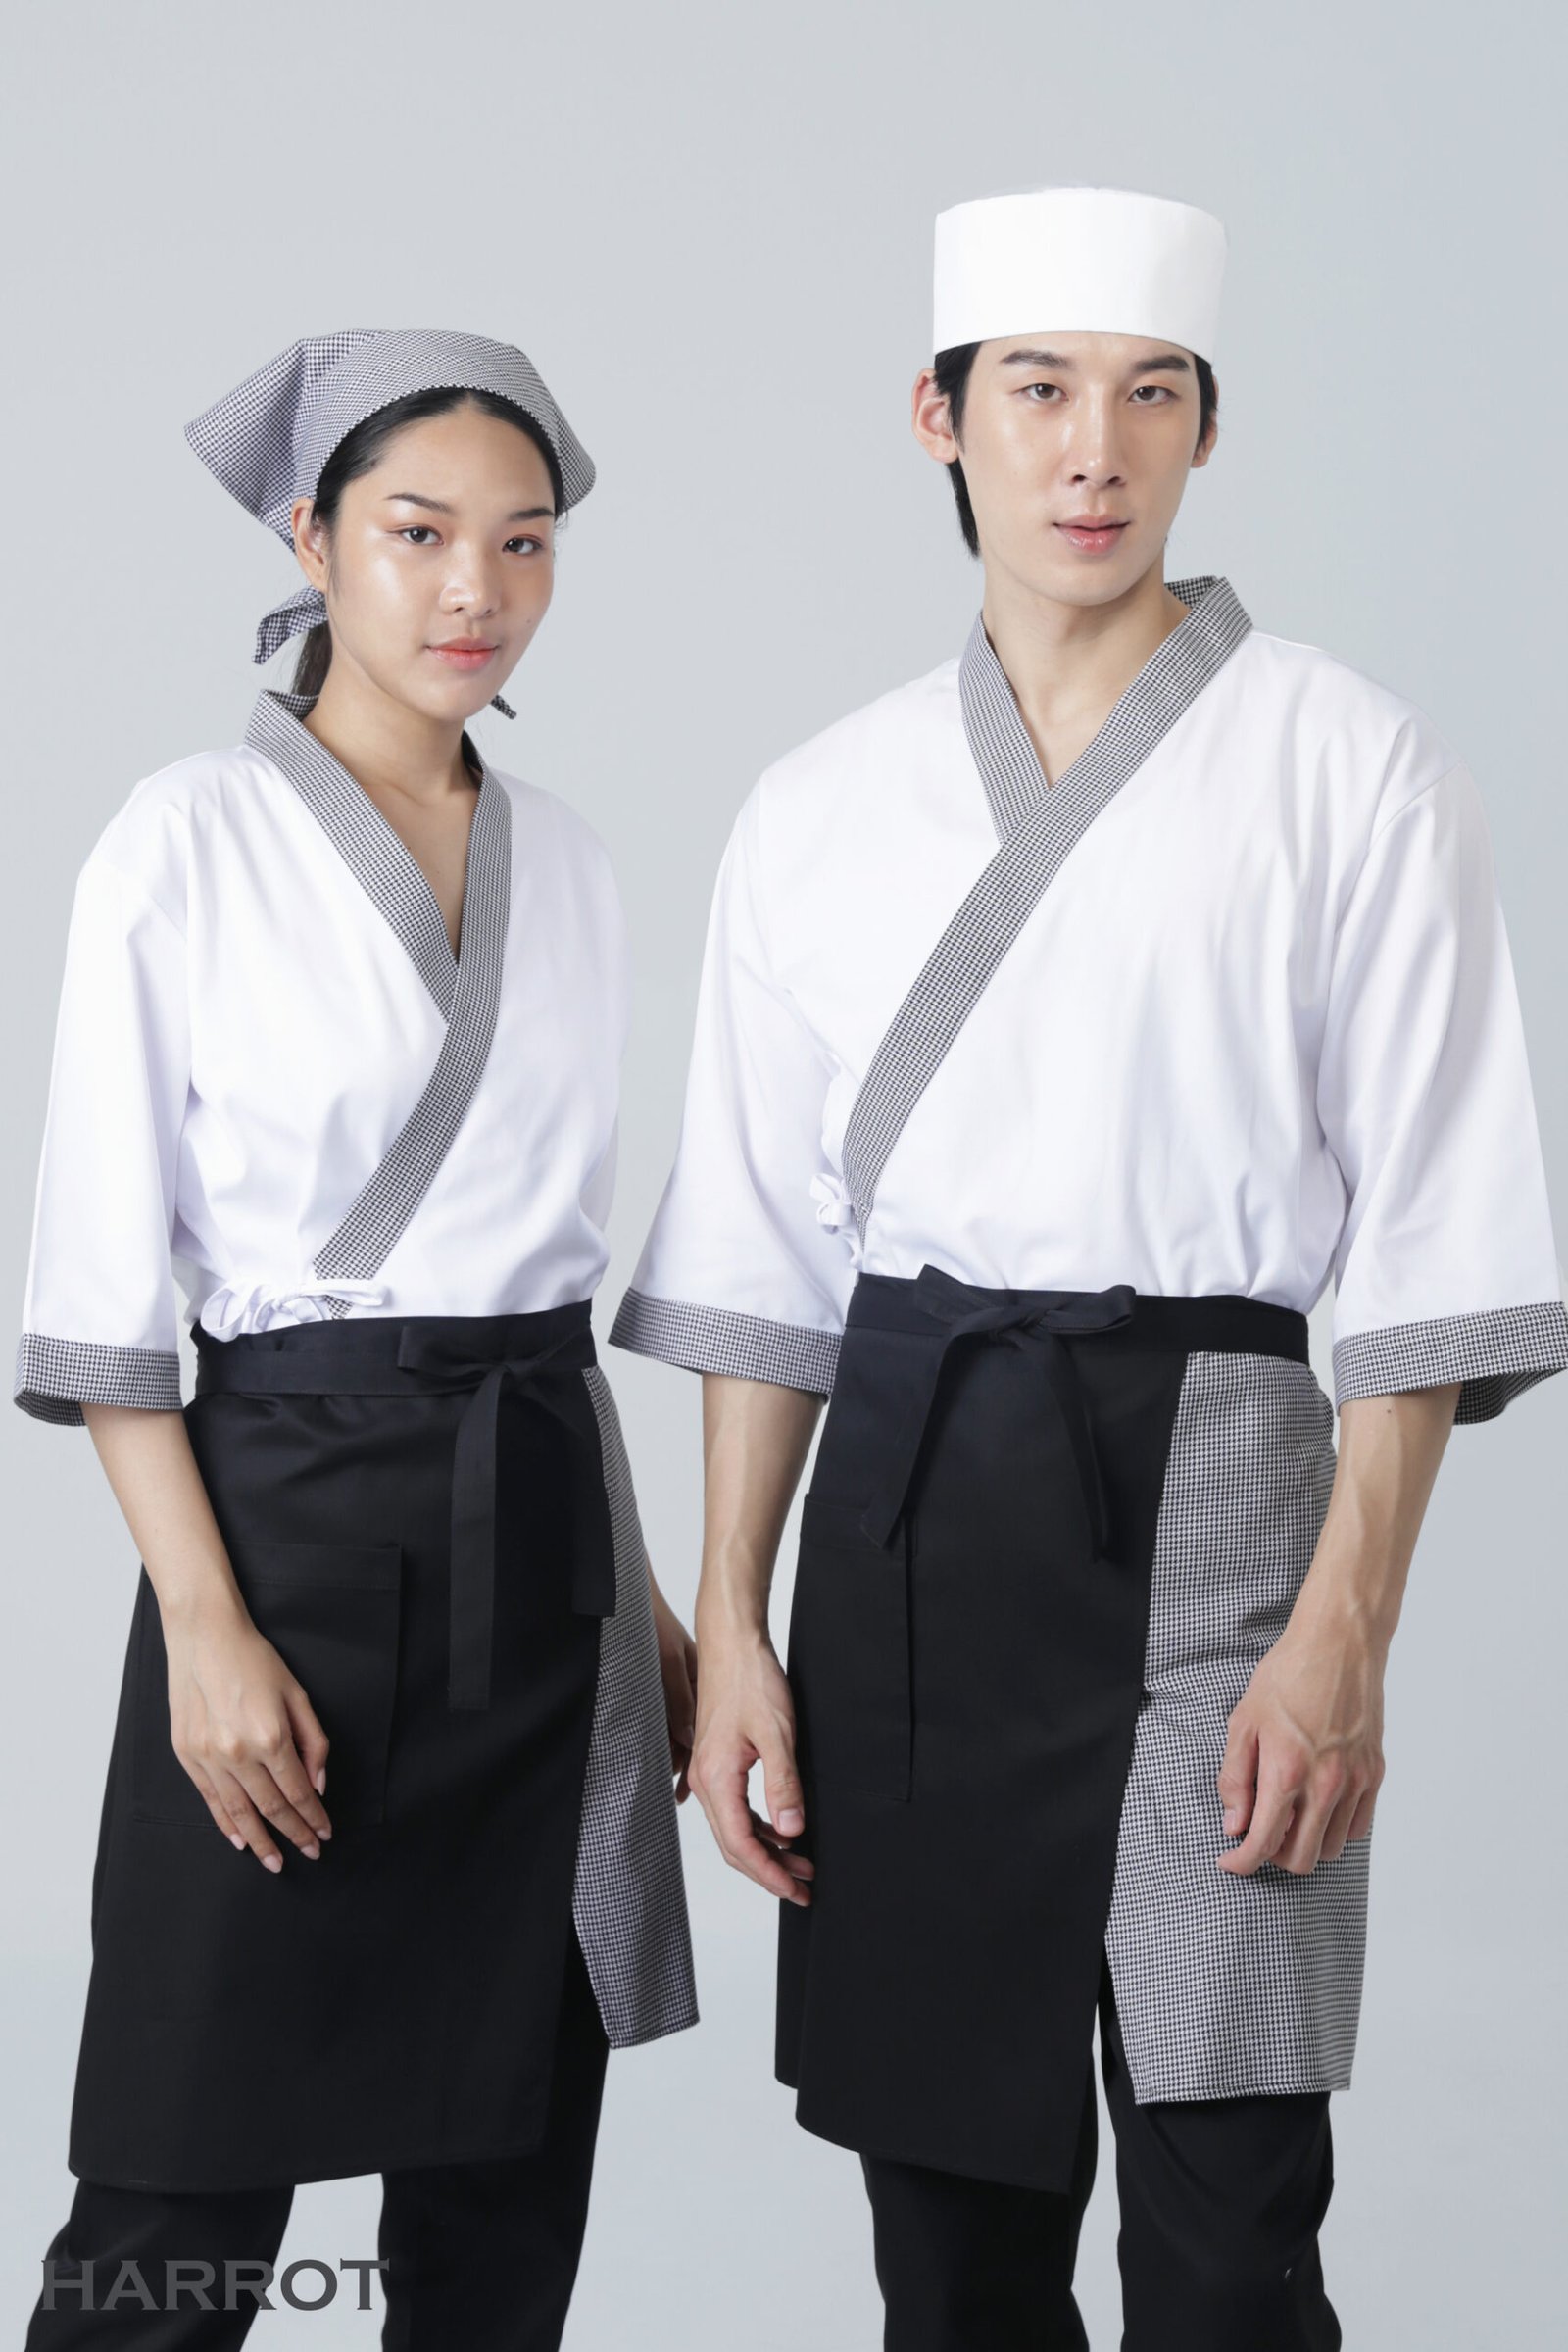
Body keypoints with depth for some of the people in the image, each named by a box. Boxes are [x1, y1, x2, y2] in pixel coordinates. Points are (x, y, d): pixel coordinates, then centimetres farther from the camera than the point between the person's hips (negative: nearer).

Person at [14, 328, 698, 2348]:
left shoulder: (568, 861, 10)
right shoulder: (190, 842, -7)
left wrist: (635, 1582, 12)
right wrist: (209, 1628, -16)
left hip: (545, 1519, 6)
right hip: (304, 1499, -5)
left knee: (508, 2168, 11)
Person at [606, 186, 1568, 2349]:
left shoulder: (1348, 769, -1)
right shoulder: (822, 808, 9)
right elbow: (763, 1257, 11)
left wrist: (1344, 1631, -12)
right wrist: (732, 1630, 5)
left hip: (1202, 1481, -3)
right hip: (901, 1505, 3)